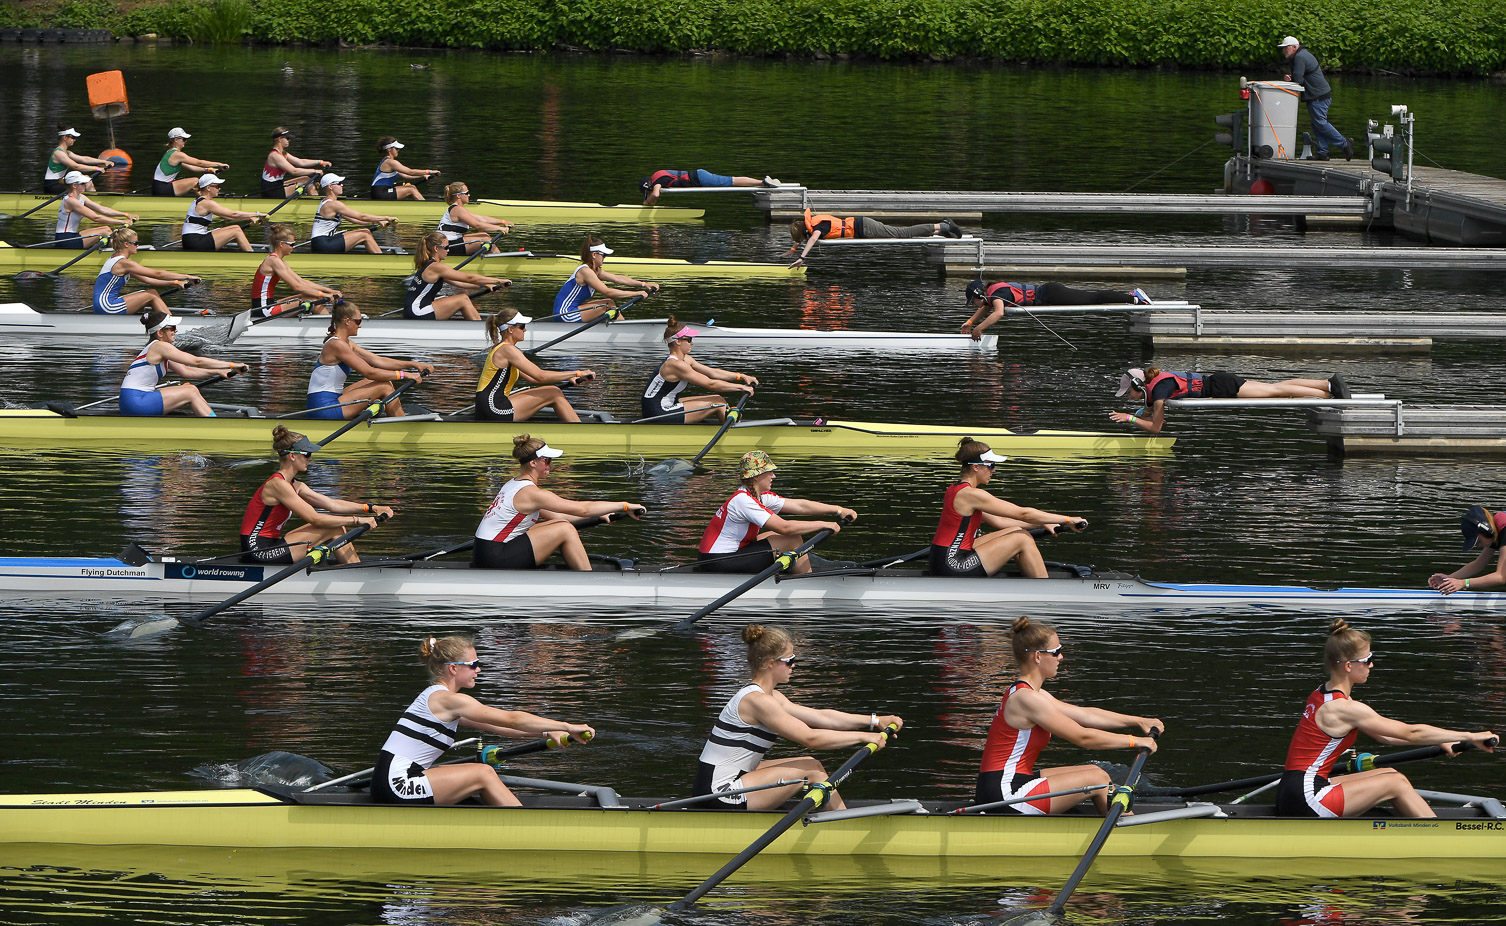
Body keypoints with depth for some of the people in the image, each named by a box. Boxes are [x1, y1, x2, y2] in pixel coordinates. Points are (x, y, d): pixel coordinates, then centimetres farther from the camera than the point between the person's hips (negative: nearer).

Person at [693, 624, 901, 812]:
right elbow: (810, 738, -21)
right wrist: (863, 736, -15)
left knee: (812, 765, 11)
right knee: (811, 770, -6)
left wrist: (875, 720, 9)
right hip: (720, 794, -11)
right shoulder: (757, 701, -19)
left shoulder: (770, 696, 13)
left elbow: (821, 716, 12)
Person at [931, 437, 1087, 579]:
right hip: (951, 568, -10)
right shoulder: (970, 494, -17)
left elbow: (997, 521, 18)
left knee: (1019, 532, 11)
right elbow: (1023, 514, -14)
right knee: (1022, 539, -7)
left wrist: (1043, 524, 14)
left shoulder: (957, 489, 14)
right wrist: (1067, 520, -8)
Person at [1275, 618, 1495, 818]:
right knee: (1396, 782, -4)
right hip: (1305, 799, -10)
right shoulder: (1343, 708, -16)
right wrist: (1470, 737, -5)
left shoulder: (1323, 694, 14)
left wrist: (1441, 742, 18)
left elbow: (1385, 736, 19)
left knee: (1388, 775, 12)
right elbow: (1410, 733, -12)